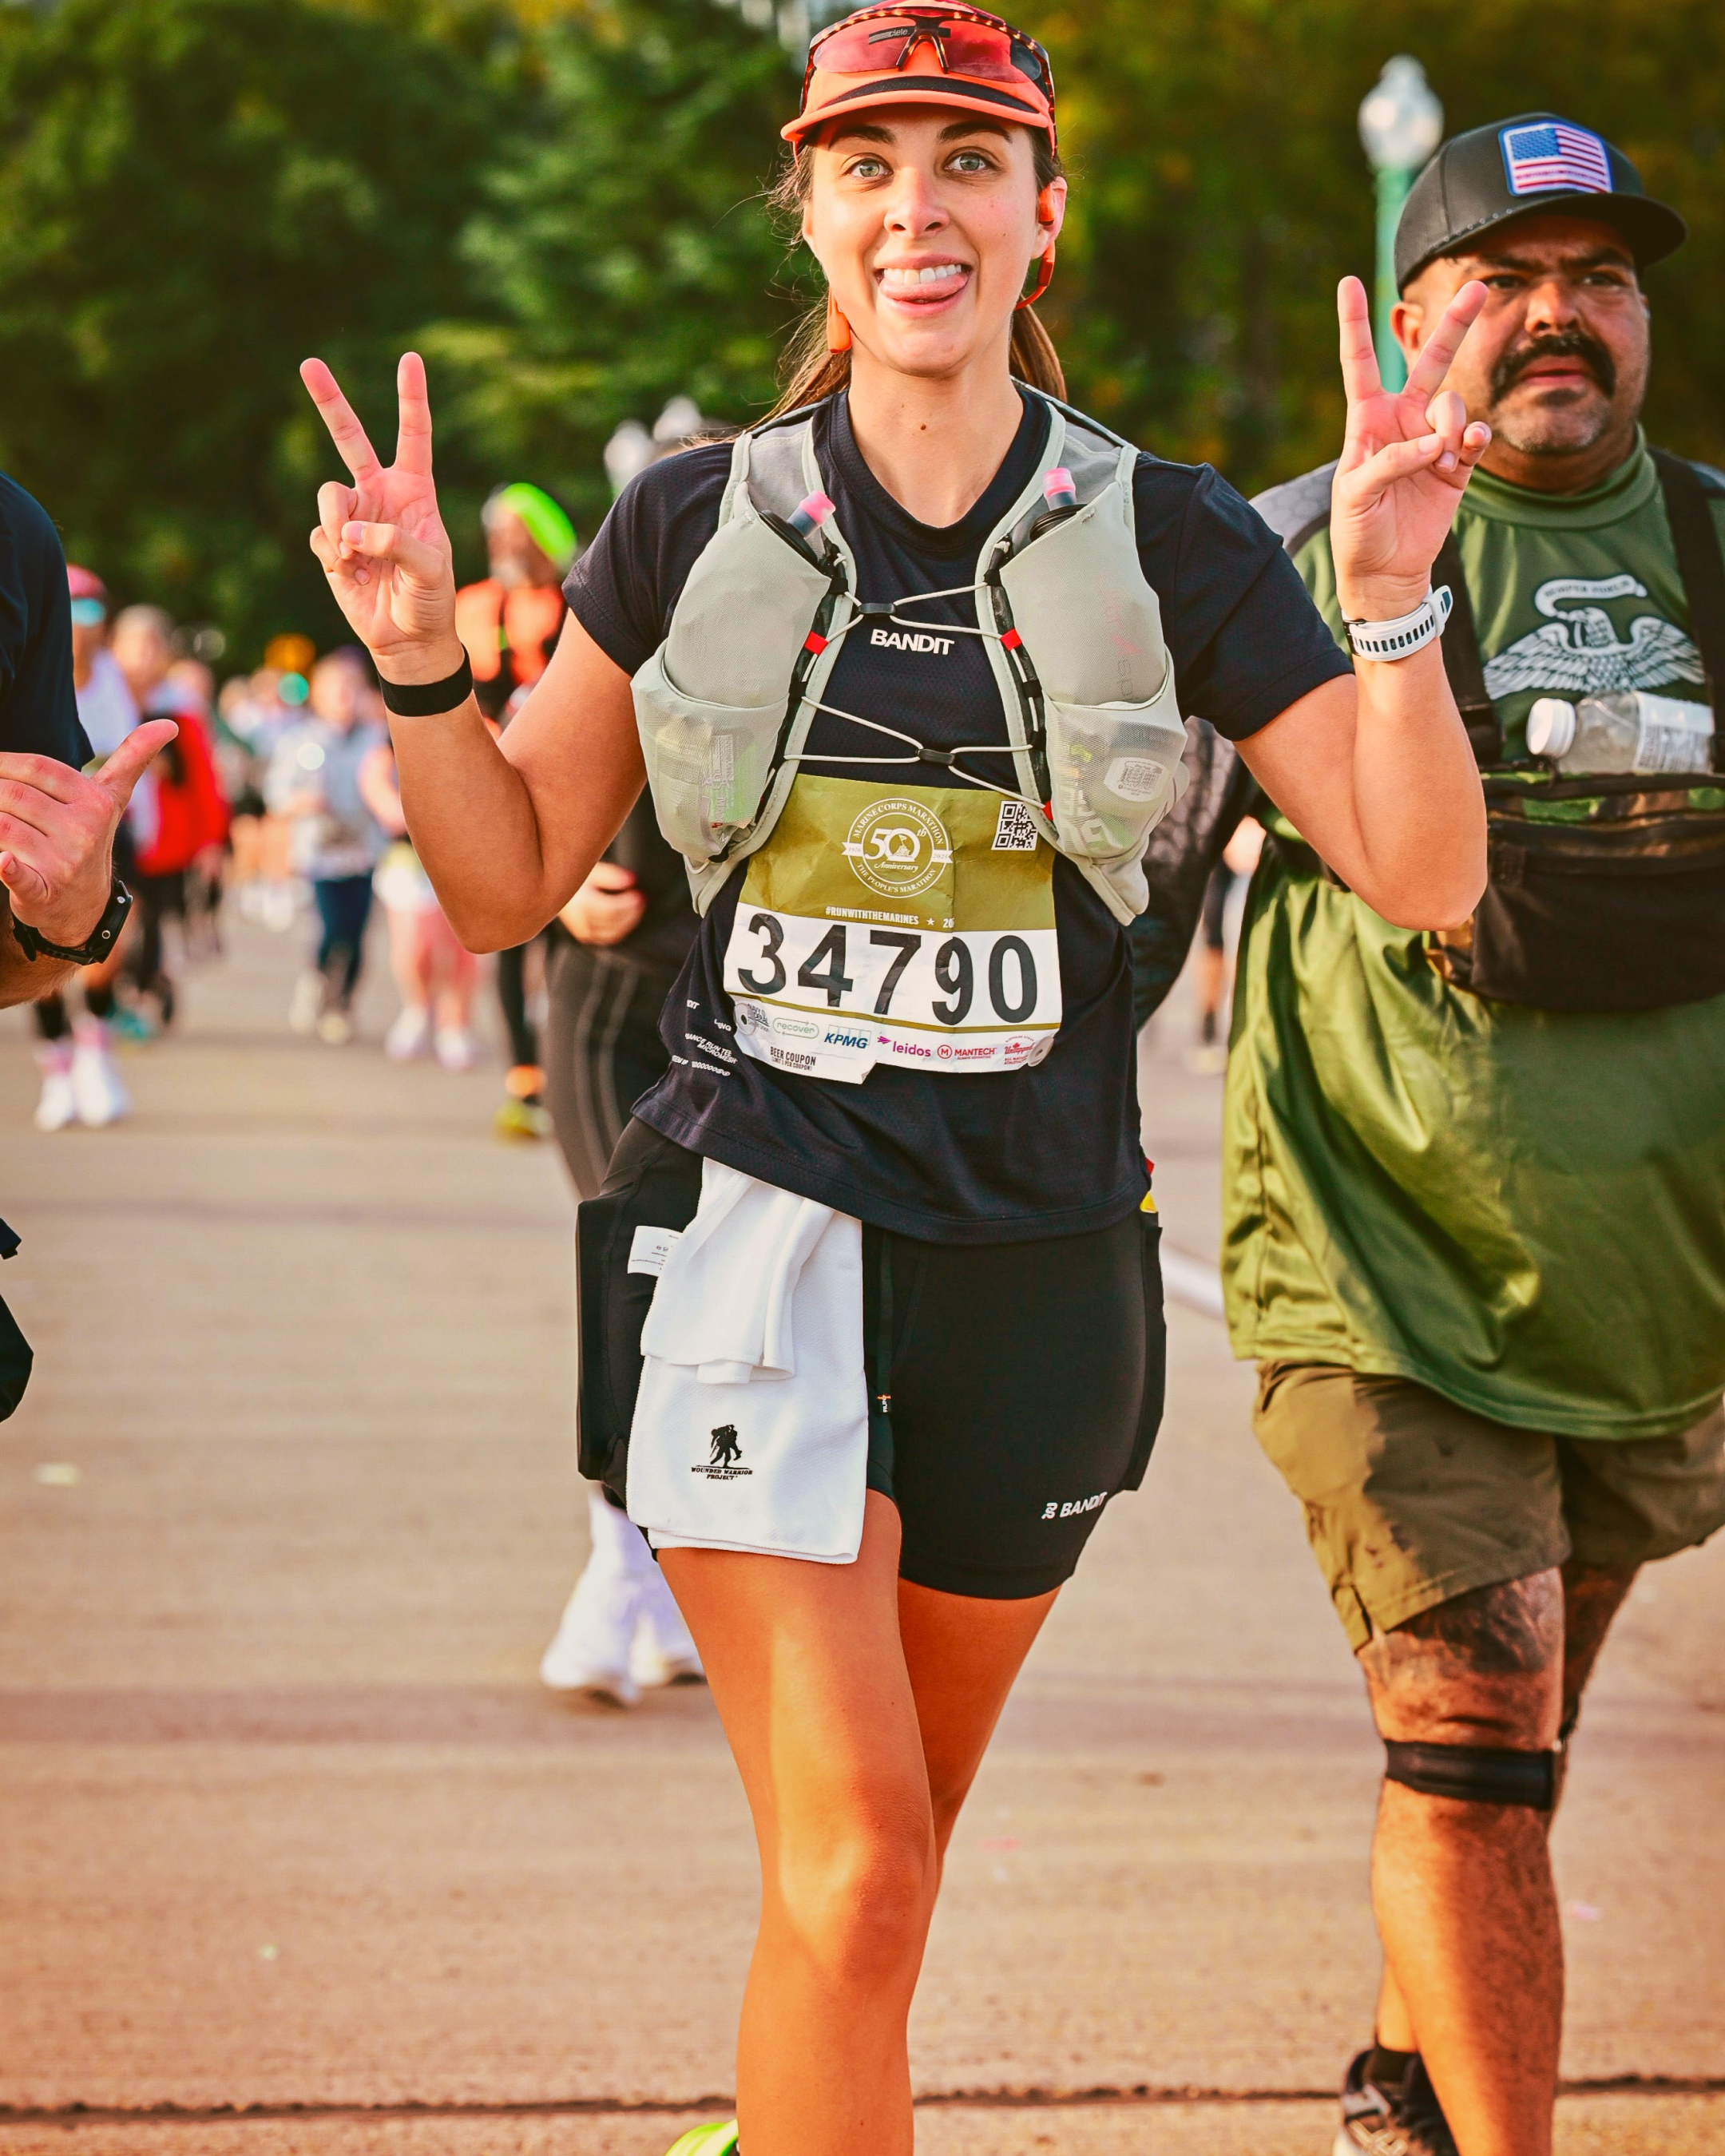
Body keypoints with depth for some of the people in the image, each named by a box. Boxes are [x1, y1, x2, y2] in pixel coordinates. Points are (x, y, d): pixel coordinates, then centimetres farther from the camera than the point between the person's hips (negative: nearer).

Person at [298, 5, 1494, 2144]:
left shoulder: (1165, 541, -1)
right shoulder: (695, 524, 1)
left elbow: (1424, 878, -5)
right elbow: (505, 882, 7)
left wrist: (1393, 606, -20)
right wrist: (417, 665, -9)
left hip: (1038, 1251, 2)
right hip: (758, 1224, -2)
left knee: (885, 1848, 15)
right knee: (852, 1863, -13)